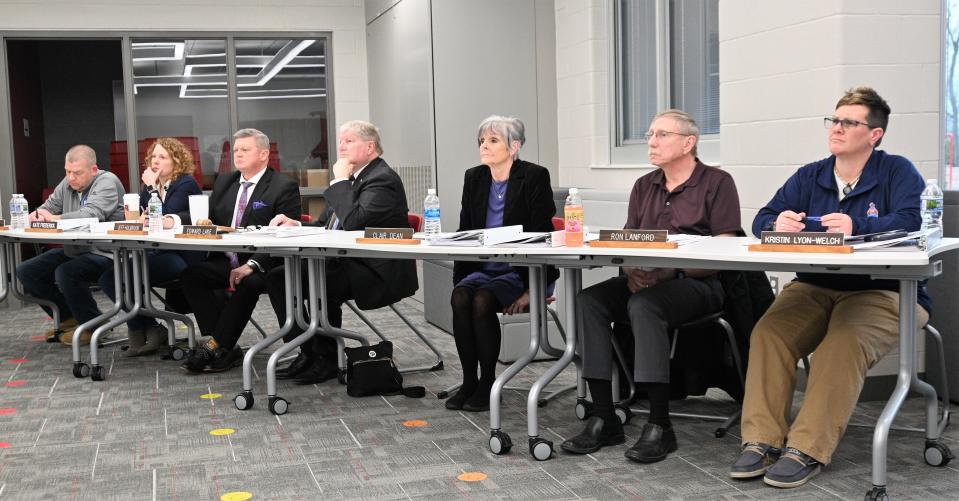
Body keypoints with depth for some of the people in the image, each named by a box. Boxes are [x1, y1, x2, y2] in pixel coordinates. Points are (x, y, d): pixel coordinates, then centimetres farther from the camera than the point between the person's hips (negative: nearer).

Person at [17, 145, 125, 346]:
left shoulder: (107, 182, -13)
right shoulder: (67, 184, 10)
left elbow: (91, 215, -28)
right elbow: (48, 207, 14)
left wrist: (54, 218, -26)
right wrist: (36, 215, -11)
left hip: (103, 252, -9)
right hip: (72, 251, 9)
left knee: (66, 273, -33)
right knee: (26, 271, 2)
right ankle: (68, 319, 13)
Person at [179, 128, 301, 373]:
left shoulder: (284, 187, -5)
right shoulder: (223, 183, 18)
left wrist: (251, 265, -25)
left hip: (262, 265, -6)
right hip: (225, 260, 6)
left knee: (249, 283, -36)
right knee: (190, 275, -19)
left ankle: (214, 346, -24)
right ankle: (226, 348, -21)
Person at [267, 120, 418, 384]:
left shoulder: (383, 179, -13)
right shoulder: (351, 179, 17)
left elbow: (353, 221, -27)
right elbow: (324, 226, 17)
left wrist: (341, 180, -16)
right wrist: (295, 225, -3)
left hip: (376, 271, -10)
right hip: (345, 263, 10)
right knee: (278, 277, 0)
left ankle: (326, 360, -12)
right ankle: (307, 354, 3)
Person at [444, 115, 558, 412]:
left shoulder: (534, 177, -7)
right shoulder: (474, 178, 9)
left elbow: (541, 236, -12)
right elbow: (464, 233, 10)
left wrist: (531, 289, -19)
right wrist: (458, 280, -2)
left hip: (521, 270, -5)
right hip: (482, 268, 5)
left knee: (482, 300, -30)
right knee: (460, 297, -25)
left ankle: (487, 384, -15)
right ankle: (469, 382, -15)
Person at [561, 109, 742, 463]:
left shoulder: (717, 183, 0)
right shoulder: (644, 186, 19)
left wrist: (668, 272, -19)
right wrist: (631, 271, -9)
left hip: (699, 284, -6)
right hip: (647, 281, 6)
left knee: (644, 304, -35)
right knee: (590, 300, -20)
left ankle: (659, 426, -29)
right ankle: (603, 420, -20)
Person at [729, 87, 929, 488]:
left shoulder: (897, 172, 2)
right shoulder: (808, 177, 15)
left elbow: (913, 221, -16)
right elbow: (763, 221, 7)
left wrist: (857, 226, -32)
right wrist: (779, 224, -18)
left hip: (883, 293, -4)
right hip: (813, 289, 4)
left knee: (844, 344, -35)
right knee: (768, 333, -25)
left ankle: (808, 450, -33)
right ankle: (762, 441, -25)